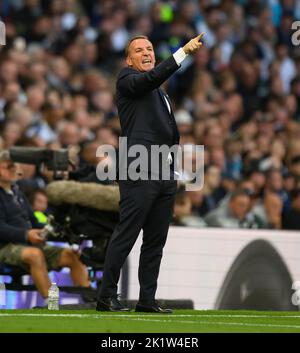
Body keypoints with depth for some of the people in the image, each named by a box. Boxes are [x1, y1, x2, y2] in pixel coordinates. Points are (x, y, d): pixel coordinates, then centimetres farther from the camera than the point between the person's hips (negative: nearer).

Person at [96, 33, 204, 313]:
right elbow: (152, 77, -20)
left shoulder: (160, 93, 26)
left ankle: (147, 299, 12)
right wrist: (184, 51, -27)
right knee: (125, 235, -9)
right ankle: (106, 296, -5)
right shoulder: (127, 80, 1)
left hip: (165, 173, 8)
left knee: (156, 240, 8)